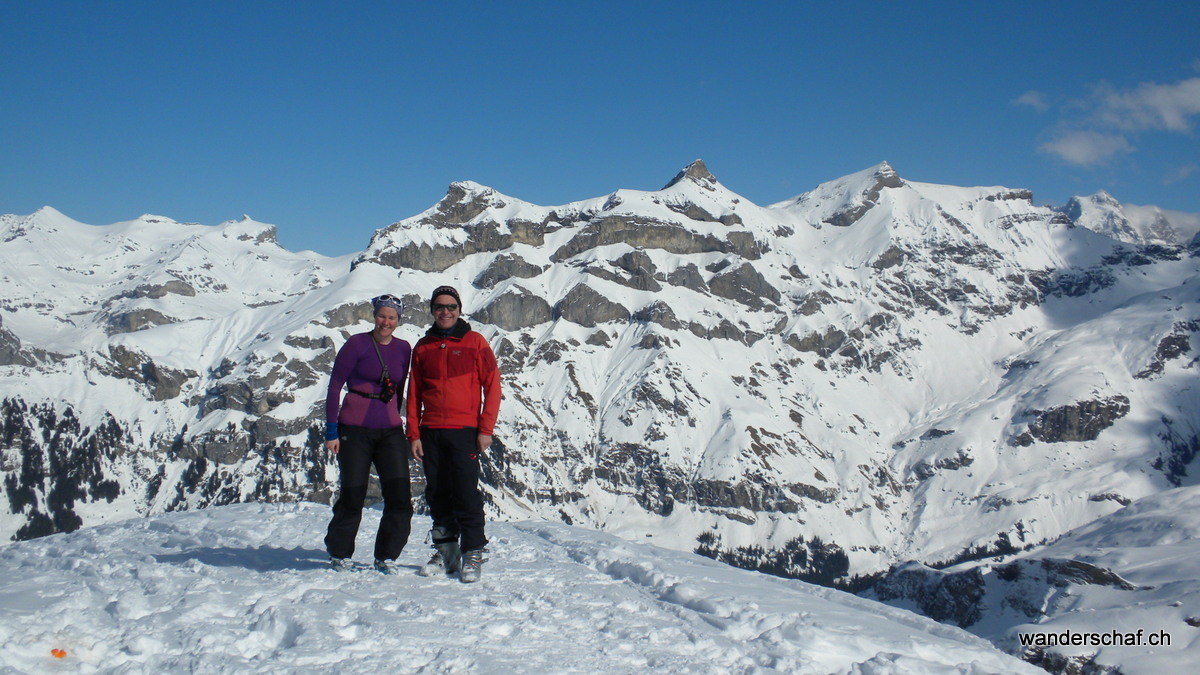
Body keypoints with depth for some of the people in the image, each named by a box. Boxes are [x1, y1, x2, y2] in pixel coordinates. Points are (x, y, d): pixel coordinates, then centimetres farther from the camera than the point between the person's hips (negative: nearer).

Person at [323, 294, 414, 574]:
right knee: (352, 498, 1)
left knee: (400, 499, -4)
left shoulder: (403, 349, 7)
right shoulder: (357, 344, -4)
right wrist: (331, 430, -8)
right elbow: (334, 386, -4)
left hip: (390, 432, 4)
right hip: (354, 430, -3)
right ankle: (339, 554, 23)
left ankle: (386, 557, 12)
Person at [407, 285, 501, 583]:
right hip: (431, 432, 4)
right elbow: (414, 394, 14)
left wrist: (486, 429, -7)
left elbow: (492, 386, 0)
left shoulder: (475, 342, 3)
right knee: (438, 494, 6)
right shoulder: (423, 347, 12)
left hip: (464, 430, -4)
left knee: (466, 493, -8)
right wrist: (414, 435, 6)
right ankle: (445, 552, 16)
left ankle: (473, 554, -1)